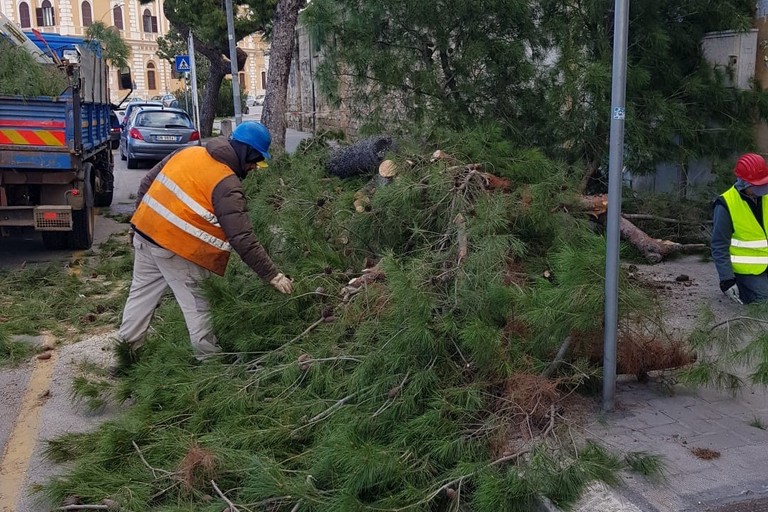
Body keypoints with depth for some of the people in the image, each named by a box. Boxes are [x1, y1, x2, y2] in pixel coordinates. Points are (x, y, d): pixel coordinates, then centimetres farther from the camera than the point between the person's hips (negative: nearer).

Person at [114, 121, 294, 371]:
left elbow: (146, 183, 12)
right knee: (195, 304, 6)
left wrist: (140, 221, 23)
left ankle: (126, 349, 30)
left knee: (141, 292, 19)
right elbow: (242, 239, -21)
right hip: (175, 249, -7)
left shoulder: (188, 152, 5)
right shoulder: (227, 186, -17)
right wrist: (273, 275, -17)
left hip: (144, 232, 8)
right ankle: (209, 358, 17)